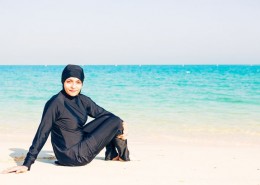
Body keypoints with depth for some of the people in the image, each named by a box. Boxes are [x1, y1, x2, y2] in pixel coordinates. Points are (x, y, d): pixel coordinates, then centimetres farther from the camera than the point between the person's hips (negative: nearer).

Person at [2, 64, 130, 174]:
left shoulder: (82, 100, 0)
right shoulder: (56, 103, -21)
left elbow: (101, 113, 11)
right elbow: (42, 133, -22)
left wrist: (121, 123, -6)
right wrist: (27, 164, -23)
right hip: (71, 156, -8)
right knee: (114, 122, -10)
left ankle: (111, 155, 17)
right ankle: (123, 155, 17)